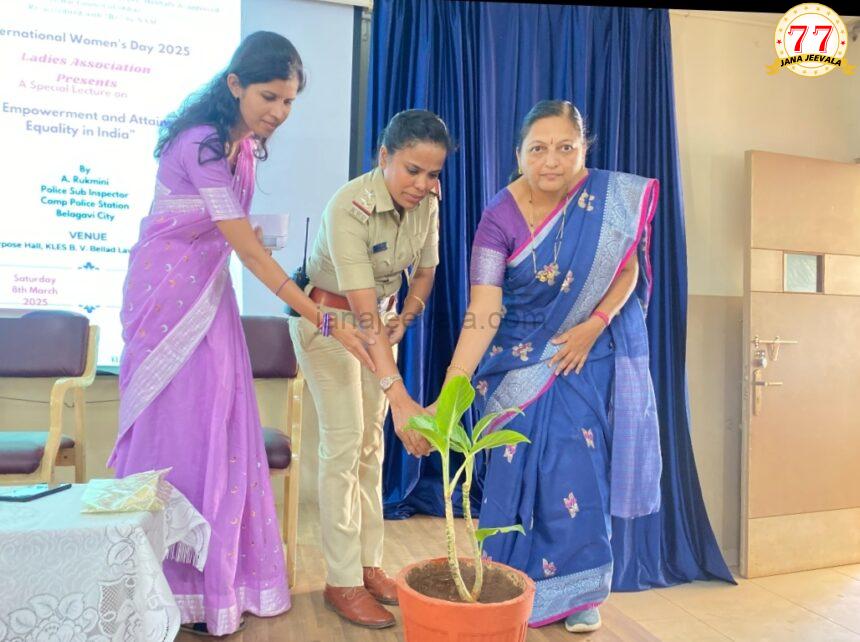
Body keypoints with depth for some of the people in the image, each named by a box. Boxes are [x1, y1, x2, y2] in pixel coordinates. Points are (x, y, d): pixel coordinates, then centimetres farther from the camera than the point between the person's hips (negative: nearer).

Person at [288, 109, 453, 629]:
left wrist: (403, 320, -11)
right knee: (344, 444, -8)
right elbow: (363, 310, -39)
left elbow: (425, 270, 5)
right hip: (329, 317, -6)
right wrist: (399, 396, -46)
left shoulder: (427, 202, -11)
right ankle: (343, 581, 4)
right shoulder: (349, 208, -31)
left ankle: (370, 565, 18)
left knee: (372, 443, 7)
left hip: (384, 317, 6)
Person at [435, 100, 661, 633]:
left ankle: (580, 591, 24)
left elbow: (628, 268, 0)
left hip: (587, 355, 1)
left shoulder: (611, 199, -10)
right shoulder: (500, 219, -16)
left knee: (579, 469, 3)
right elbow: (482, 314, -24)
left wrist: (594, 324, -15)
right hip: (521, 361, -1)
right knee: (518, 468, 2)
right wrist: (449, 392, -34)